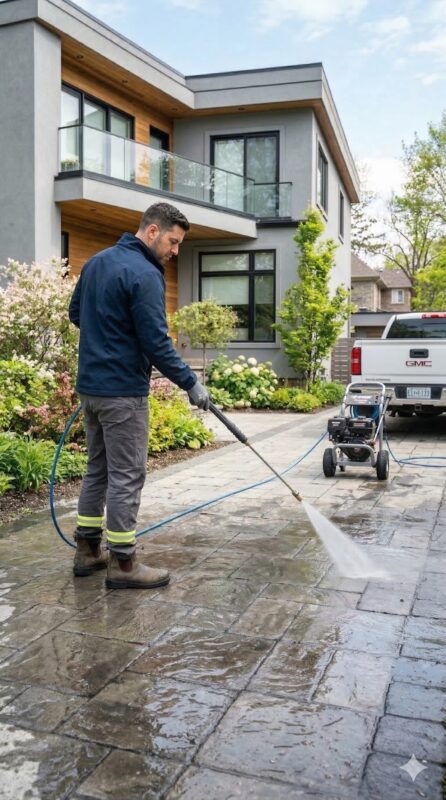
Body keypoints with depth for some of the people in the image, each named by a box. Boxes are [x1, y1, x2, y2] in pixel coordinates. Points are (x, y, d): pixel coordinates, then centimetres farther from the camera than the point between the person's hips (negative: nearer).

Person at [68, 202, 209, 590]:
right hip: (123, 391, -9)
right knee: (126, 476, -1)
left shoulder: (96, 262, 11)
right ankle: (123, 563, 7)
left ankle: (87, 550, 23)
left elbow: (75, 313, 21)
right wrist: (191, 383, -10)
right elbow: (157, 344, -19)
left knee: (97, 469, 16)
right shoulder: (144, 275, -16)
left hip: (90, 385, 9)